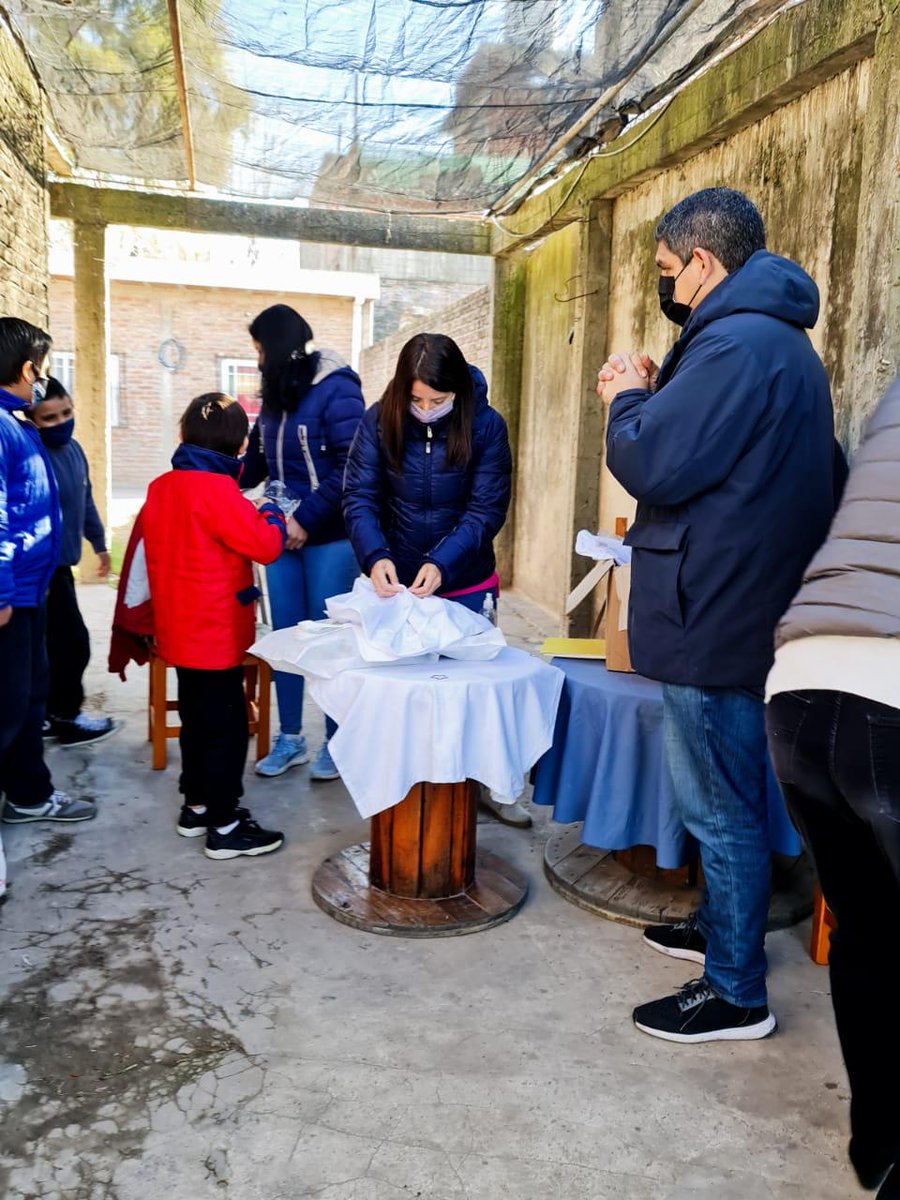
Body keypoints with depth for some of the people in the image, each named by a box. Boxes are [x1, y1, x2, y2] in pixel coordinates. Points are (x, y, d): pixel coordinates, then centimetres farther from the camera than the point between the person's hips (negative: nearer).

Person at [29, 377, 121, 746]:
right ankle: (66, 718, 14)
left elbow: (85, 500, 18)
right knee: (73, 643, -2)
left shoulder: (73, 448, 6)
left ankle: (47, 714, 28)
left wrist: (99, 544, 26)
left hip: (60, 563, 8)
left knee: (55, 644, 15)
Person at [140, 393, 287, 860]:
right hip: (216, 633, -9)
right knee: (226, 726, 0)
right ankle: (224, 828, 8)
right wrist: (271, 515, -1)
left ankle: (196, 807, 32)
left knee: (196, 718, 20)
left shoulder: (161, 487, 6)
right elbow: (265, 546, -21)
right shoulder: (217, 489, -21)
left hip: (180, 630, 9)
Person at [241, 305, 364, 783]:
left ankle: (336, 741, 17)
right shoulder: (278, 394, 13)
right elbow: (256, 462, 16)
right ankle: (290, 738, 22)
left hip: (329, 537, -7)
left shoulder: (336, 390, -12)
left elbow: (351, 470, -18)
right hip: (284, 534, 7)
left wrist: (306, 518, -17)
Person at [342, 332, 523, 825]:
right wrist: (375, 556, -31)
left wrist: (441, 562, -29)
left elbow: (487, 508, -16)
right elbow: (359, 497, -13)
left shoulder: (486, 425, -14)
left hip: (466, 585, 0)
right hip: (396, 581, 1)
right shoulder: (380, 420, -11)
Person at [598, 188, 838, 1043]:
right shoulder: (779, 339, 16)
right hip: (746, 608, 11)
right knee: (731, 796, 21)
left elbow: (651, 464, -21)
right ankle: (720, 927, 38)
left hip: (713, 616, -11)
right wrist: (655, 395, 9)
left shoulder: (737, 342, -19)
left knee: (720, 806, 0)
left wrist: (627, 401, -4)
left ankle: (735, 993, 14)